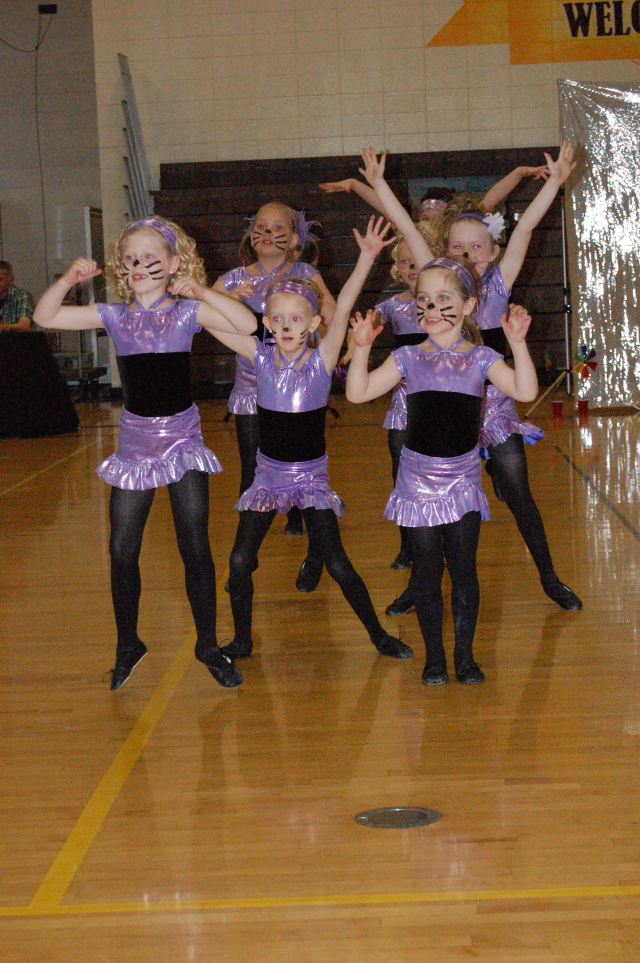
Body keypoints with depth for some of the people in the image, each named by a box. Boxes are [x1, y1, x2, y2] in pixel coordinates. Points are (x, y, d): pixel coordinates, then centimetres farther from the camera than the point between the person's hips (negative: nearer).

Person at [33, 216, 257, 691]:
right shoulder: (115, 316, 2)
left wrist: (201, 292, -21)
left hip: (182, 436, -2)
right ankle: (128, 644, 21)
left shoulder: (187, 312, -4)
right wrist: (67, 281, -12)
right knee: (122, 549, 3)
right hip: (135, 442, 2)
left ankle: (208, 644, 17)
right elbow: (45, 316, 3)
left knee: (195, 549, 1)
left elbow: (248, 325, -17)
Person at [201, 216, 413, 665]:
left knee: (338, 565, -3)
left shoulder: (321, 361, -11)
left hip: (311, 475, -3)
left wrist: (367, 257, -33)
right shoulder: (261, 357, -3)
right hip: (269, 473, 3)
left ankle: (379, 635, 13)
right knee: (240, 561, -1)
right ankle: (242, 641, 18)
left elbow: (343, 307, -23)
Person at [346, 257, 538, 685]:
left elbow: (525, 391, -12)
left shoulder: (481, 358, 0)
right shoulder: (409, 358, 2)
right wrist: (363, 348, -14)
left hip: (462, 478, 0)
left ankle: (465, 654, 16)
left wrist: (518, 343, -21)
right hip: (418, 480, 1)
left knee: (463, 570, 3)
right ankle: (434, 656, 17)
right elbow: (358, 393, -3)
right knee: (427, 573, 6)